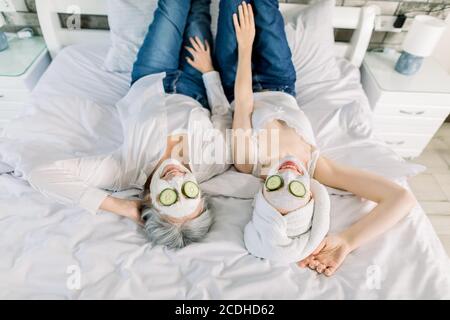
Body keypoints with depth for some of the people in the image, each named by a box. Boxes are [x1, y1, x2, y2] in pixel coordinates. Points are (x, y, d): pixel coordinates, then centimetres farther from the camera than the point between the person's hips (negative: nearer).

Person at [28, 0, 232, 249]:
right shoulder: (214, 163, -39)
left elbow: (42, 174, -42)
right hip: (193, 91, 0)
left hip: (147, 83, 1)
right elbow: (223, 114, -21)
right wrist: (208, 70, -12)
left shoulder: (129, 171, -44)